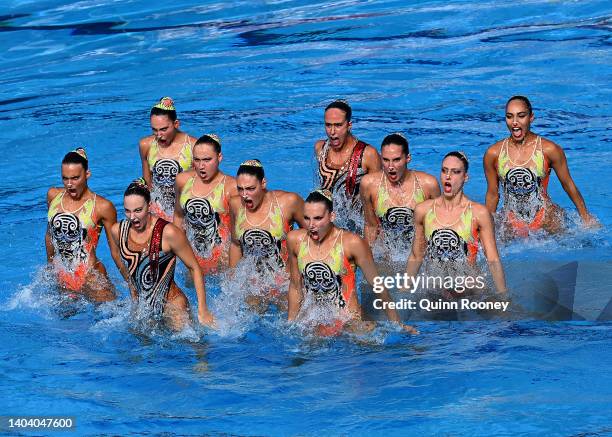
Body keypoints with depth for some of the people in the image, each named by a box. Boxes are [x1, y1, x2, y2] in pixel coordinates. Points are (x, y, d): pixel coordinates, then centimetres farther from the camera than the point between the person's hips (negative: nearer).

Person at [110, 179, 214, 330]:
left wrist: (203, 311, -12)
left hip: (172, 306, -5)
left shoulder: (168, 233, -21)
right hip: (142, 307, 5)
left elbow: (194, 268, -12)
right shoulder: (118, 231, -5)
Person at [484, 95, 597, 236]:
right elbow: (492, 194, 9)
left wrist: (586, 219, 9)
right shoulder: (493, 154, -2)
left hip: (546, 222, -1)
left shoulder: (549, 150, -7)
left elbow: (568, 185, 3)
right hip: (510, 226, 1)